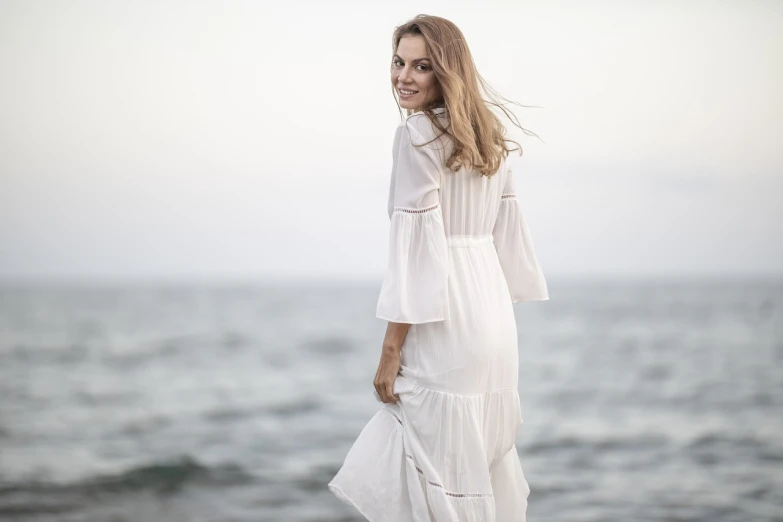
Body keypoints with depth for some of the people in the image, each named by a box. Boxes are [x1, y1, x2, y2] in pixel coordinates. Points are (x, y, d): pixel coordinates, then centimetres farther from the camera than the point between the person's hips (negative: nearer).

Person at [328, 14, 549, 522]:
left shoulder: (418, 135, -11)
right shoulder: (487, 135, 12)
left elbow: (414, 244, -15)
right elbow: (509, 233, 15)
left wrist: (390, 353, -14)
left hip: (445, 320, -9)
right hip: (491, 309, 9)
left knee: (441, 465, -2)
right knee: (486, 460, 16)